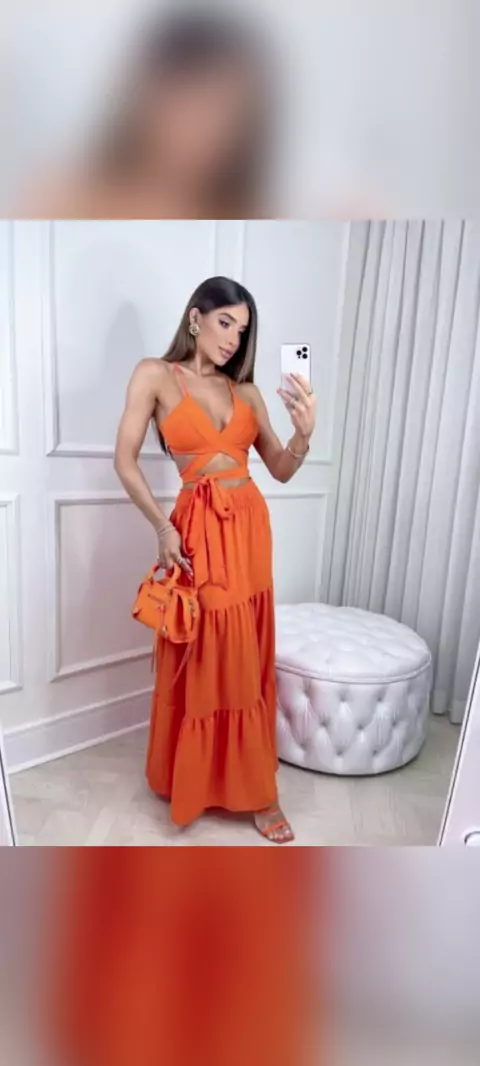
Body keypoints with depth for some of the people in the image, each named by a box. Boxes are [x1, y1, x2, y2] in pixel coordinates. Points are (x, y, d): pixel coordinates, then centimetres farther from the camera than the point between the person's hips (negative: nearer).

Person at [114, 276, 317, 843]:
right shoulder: (155, 375, -1)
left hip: (251, 526, 5)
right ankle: (191, 778, 34)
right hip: (199, 530, -4)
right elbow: (125, 462, -4)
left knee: (247, 662, 12)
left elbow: (281, 470, 7)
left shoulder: (245, 390, 10)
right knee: (202, 660, 7)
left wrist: (304, 431, -11)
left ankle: (251, 787, 31)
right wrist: (163, 527, -10)